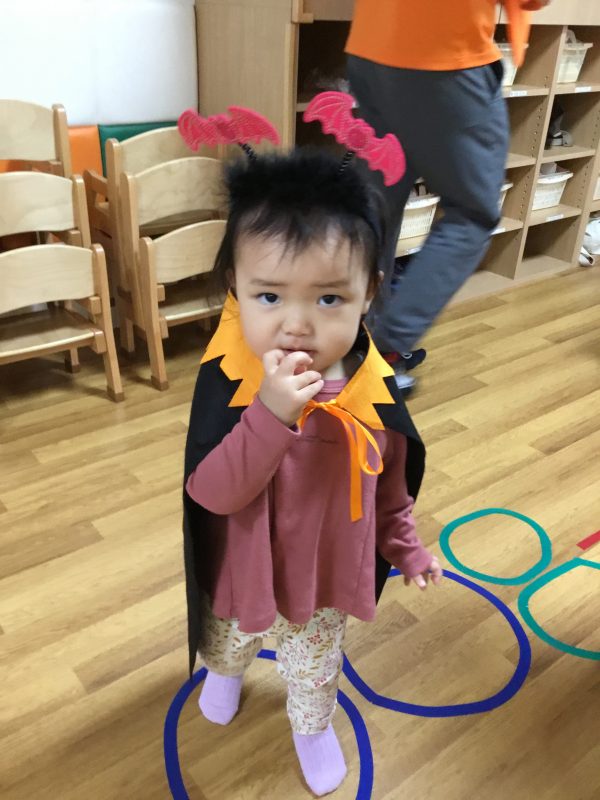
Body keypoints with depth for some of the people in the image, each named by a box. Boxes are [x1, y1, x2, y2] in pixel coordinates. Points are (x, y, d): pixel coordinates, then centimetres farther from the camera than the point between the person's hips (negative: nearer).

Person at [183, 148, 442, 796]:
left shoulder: (373, 386, -20)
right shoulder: (226, 380, -29)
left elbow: (389, 479, -3)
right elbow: (213, 493, -33)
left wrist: (405, 548, 5)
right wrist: (272, 412, -47)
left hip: (329, 573, 1)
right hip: (245, 572, -1)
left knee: (316, 665, 29)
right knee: (229, 641, 33)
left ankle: (313, 726, 61)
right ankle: (225, 674, 68)